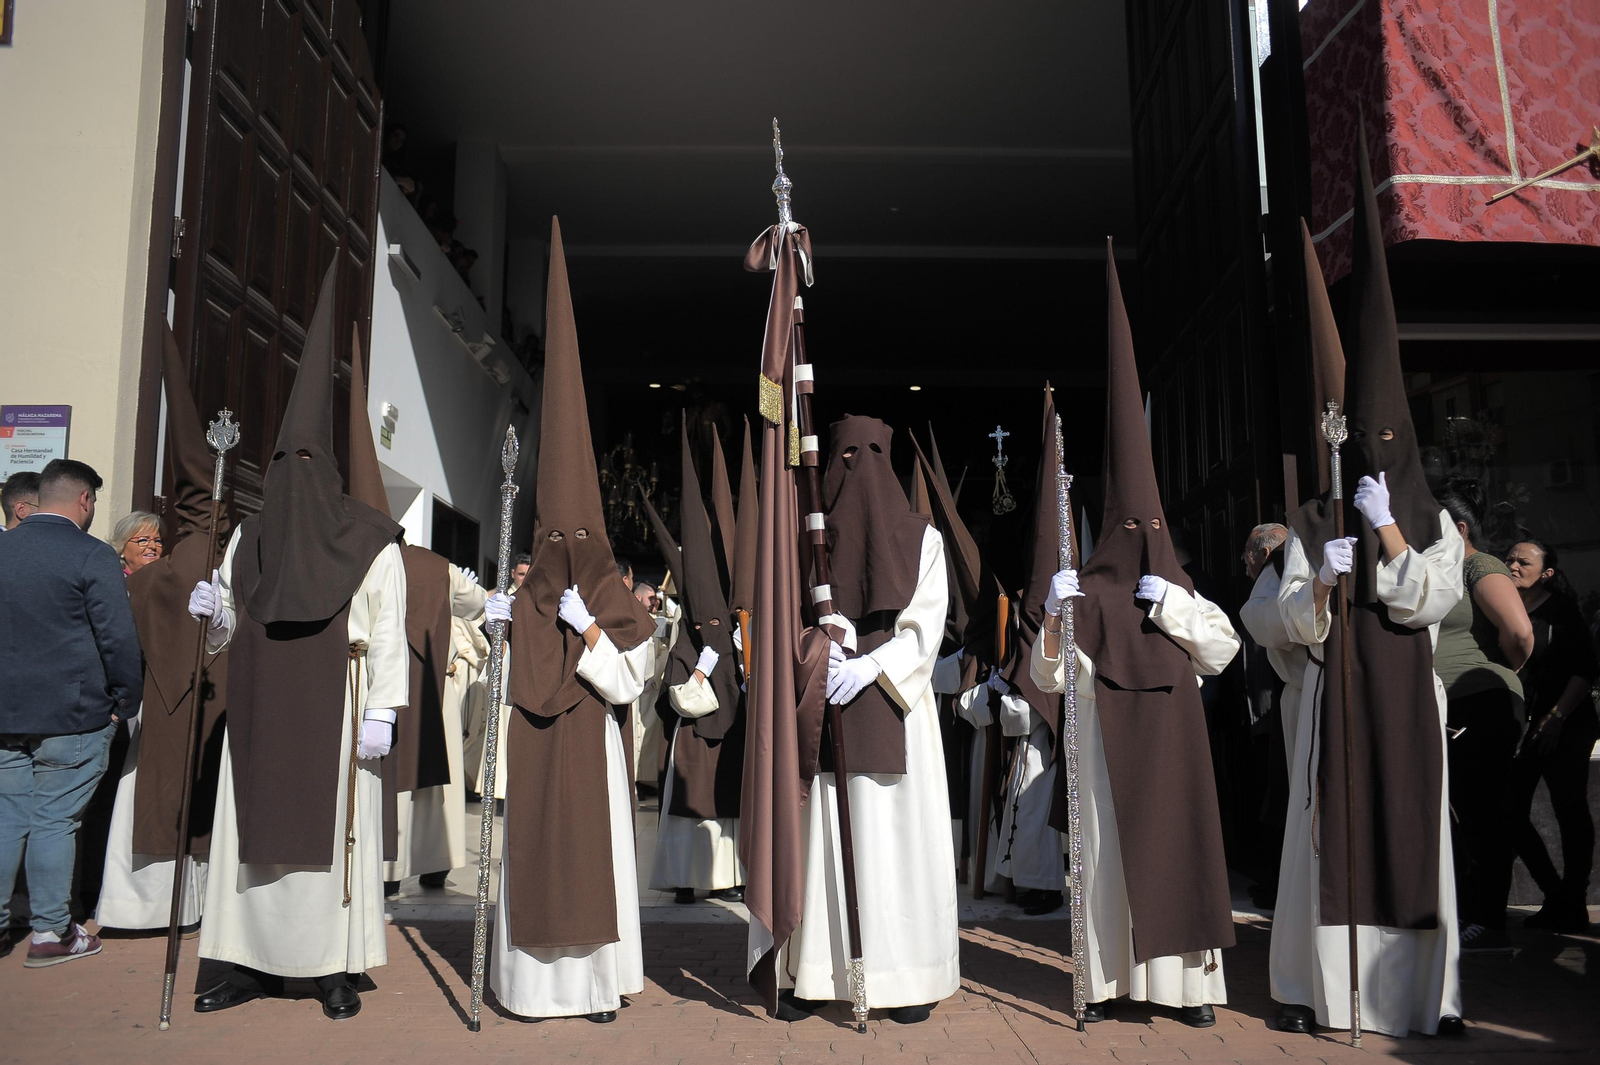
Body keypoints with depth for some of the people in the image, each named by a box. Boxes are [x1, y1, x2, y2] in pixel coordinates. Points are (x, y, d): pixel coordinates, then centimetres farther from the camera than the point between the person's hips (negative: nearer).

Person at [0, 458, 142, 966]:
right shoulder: (92, 556, -13)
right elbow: (118, 639, -15)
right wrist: (126, 702, -2)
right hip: (72, 718, -5)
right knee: (54, 820, 2)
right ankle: (50, 931, 12)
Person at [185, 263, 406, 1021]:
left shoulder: (370, 544, -4)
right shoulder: (249, 537, 11)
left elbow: (389, 634, -9)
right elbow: (230, 630, 18)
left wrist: (382, 711, -15)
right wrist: (211, 611, -5)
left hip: (334, 709, -5)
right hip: (262, 709, 5)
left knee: (334, 829, -1)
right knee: (255, 829, 6)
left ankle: (338, 971, 7)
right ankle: (252, 966, 16)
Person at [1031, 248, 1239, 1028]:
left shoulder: (1181, 592, 11)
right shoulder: (1086, 594, 2)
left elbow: (1222, 651, 2)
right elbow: (1050, 677, -3)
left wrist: (1171, 606, -9)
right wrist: (1054, 617, -20)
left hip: (1170, 742, 2)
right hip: (1105, 740, -2)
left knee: (1179, 847, 1)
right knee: (1106, 851, -2)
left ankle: (1187, 983, 9)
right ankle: (1107, 981, 6)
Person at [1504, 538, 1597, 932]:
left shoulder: (1562, 611, -3)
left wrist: (1556, 715, -16)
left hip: (1566, 725, -4)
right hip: (1518, 725, 4)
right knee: (1512, 813, 0)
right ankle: (1556, 895, 16)